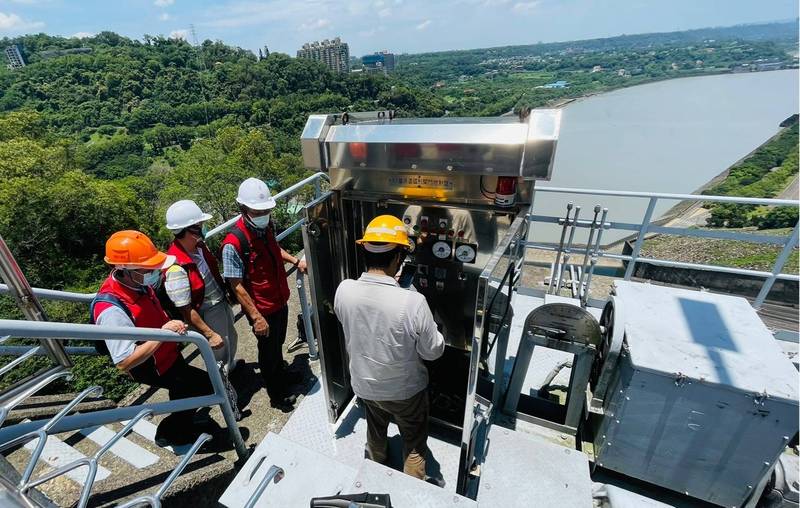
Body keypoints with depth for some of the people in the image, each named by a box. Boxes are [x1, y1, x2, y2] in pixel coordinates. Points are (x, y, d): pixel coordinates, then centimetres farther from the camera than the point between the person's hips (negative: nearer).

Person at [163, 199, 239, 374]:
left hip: (222, 304, 8)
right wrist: (210, 334, -19)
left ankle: (231, 366, 58)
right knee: (220, 355, 13)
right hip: (206, 316, -8)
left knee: (231, 340, 30)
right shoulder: (177, 269, -33)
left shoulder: (199, 245, -10)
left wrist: (226, 292, 16)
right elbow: (185, 310, -26)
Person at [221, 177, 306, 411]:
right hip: (262, 310, -7)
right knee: (268, 350, 16)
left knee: (278, 342, 29)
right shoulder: (233, 243, -29)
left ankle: (281, 374, 56)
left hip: (280, 300, 7)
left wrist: (295, 260, 6)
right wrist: (256, 317, -22)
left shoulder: (267, 226, -6)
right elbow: (237, 286, -24)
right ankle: (277, 395, 39)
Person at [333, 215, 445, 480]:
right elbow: (433, 351, -20)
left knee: (375, 432, 33)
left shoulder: (344, 290, -21)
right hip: (405, 389, -4)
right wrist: (429, 329, -1)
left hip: (364, 383, 5)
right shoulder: (413, 302, -34)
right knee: (414, 442, 25)